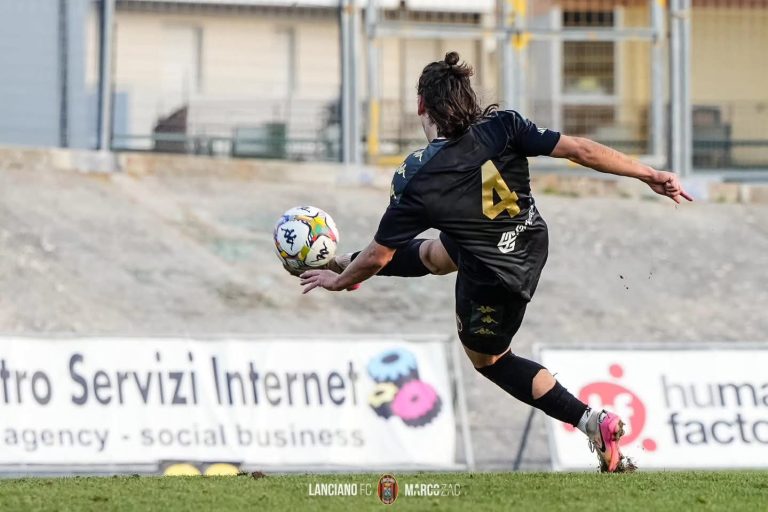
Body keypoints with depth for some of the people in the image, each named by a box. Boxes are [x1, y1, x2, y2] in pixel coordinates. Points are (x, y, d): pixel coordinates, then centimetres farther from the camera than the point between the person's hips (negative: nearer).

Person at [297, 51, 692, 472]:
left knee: (487, 356, 23)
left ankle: (589, 420, 13)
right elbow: (579, 150, -22)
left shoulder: (415, 180, -26)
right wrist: (650, 175, -13)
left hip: (494, 280, -6)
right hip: (530, 242, 6)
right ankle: (344, 262, 58)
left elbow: (379, 256, -16)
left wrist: (340, 282, 5)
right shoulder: (501, 127, -21)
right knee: (430, 253, 30)